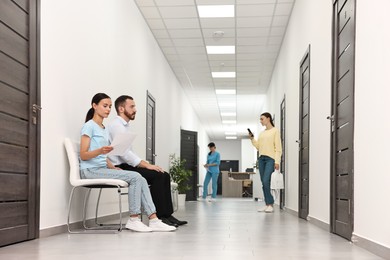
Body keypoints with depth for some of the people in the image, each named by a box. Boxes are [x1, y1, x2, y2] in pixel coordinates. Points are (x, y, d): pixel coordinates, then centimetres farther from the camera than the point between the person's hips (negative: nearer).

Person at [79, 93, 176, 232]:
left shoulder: (104, 129, 21)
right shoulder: (89, 126, -4)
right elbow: (83, 155, -10)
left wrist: (113, 168, 4)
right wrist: (100, 151, -28)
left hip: (102, 168, 8)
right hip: (90, 170, -8)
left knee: (140, 179, -12)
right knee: (135, 177, -22)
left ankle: (153, 220, -18)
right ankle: (133, 220, -15)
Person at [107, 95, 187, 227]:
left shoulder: (125, 126, 19)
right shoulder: (116, 125, -11)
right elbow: (124, 153, -21)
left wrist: (145, 164, 4)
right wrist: (146, 165, -20)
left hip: (127, 166, 9)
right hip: (120, 168, -9)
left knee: (164, 175, -3)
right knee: (157, 176, -22)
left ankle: (166, 215, -7)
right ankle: (160, 216, -18)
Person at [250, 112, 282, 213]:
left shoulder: (275, 131, -1)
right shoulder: (262, 133, 18)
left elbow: (278, 147, -6)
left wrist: (277, 161, -14)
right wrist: (252, 139, 4)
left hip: (270, 158, -7)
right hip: (261, 158, 7)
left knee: (266, 181, -17)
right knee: (264, 183, 3)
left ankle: (270, 204, -10)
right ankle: (267, 204, 7)